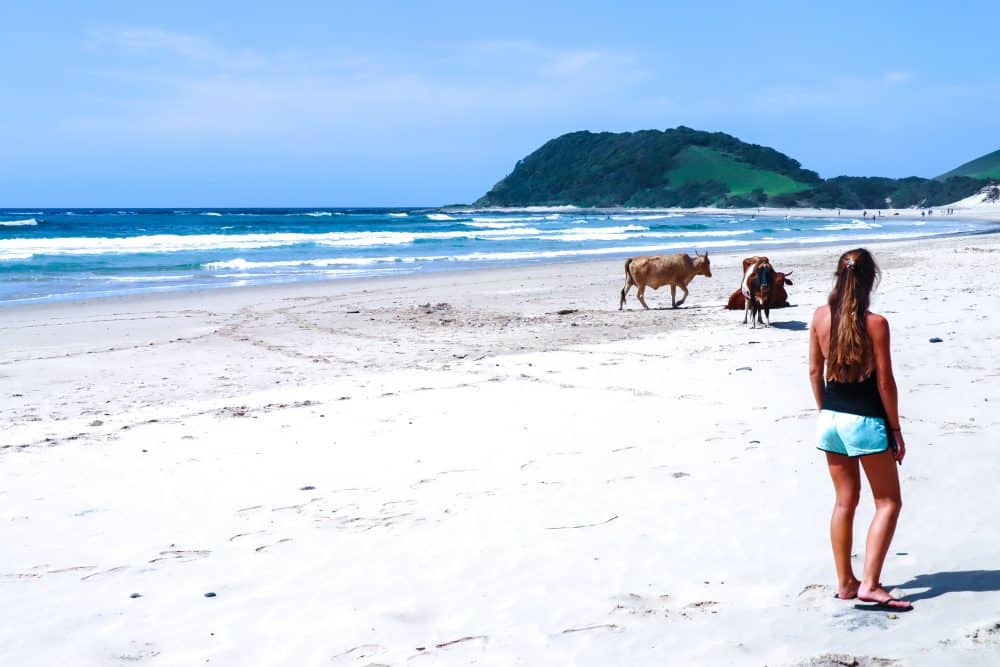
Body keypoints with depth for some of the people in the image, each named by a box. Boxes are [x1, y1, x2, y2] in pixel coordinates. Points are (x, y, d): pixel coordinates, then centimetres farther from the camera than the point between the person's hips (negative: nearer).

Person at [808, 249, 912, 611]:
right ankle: (869, 584, -1)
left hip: (831, 418, 5)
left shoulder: (820, 316, -2)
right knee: (888, 502, 7)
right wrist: (896, 430, -2)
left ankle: (845, 583, 22)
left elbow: (814, 371, 5)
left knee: (844, 501, 16)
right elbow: (885, 382, -12)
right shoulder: (875, 323, -15)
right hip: (866, 421, -5)